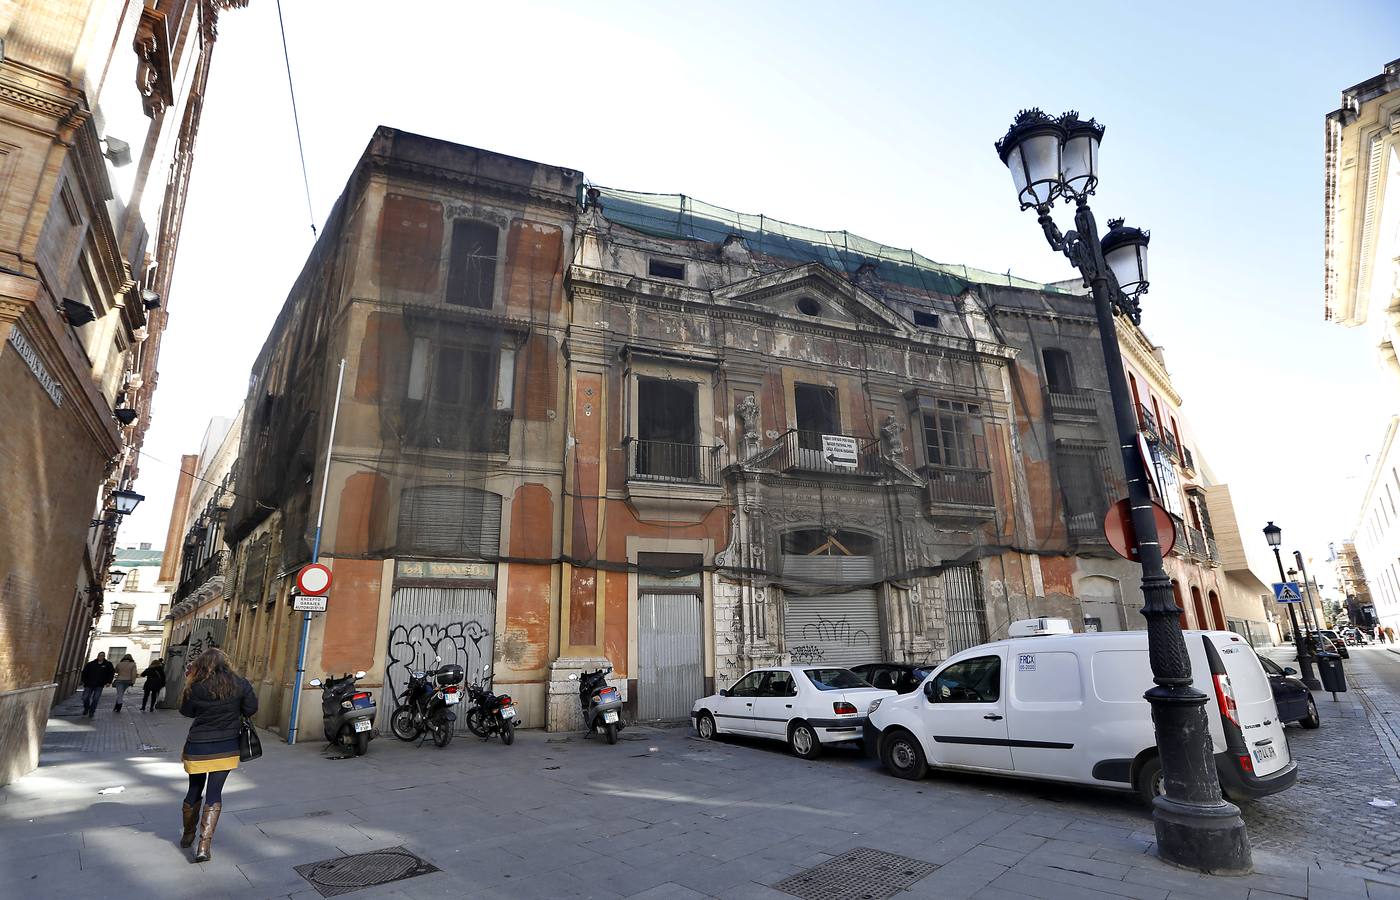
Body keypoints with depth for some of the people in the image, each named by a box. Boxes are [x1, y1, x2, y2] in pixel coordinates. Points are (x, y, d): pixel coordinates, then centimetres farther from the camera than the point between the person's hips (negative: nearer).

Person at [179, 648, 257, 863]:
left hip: (198, 748, 1)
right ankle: (204, 844, -2)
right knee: (214, 794, 5)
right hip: (226, 748, 0)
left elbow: (186, 711, 6)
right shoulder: (239, 684, -12)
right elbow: (251, 709, -5)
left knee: (194, 790, 19)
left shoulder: (196, 687, -11)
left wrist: (189, 681, 5)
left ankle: (188, 835, 37)